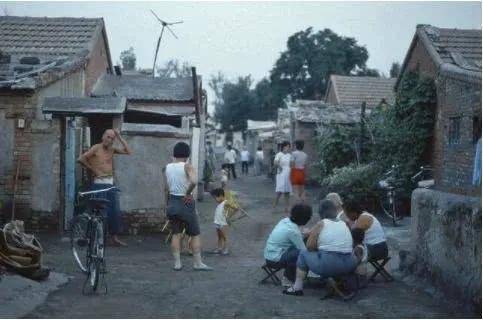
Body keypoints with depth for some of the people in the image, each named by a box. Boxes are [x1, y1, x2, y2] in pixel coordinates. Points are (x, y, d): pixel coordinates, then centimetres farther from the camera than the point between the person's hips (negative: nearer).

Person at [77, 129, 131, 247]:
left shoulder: (112, 149, 11)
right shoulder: (96, 148, -7)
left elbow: (128, 152, 5)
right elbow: (81, 159, -15)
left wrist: (120, 138, 1)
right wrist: (92, 169, -8)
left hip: (111, 184, 6)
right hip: (99, 184, -6)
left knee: (116, 212, 5)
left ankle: (114, 237, 14)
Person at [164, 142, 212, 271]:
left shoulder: (168, 167, 3)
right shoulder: (187, 166, -13)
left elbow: (167, 189, 5)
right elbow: (193, 181, -31)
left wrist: (168, 204, 13)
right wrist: (188, 193, -15)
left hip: (172, 202, 5)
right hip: (185, 203, -5)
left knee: (176, 233, 13)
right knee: (195, 234, 7)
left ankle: (177, 263, 11)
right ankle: (197, 263, 8)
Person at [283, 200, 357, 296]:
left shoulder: (320, 224, -1)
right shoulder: (344, 224, 13)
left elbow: (309, 246, -2)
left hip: (328, 266, -5)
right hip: (349, 266, 5)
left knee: (303, 254, 19)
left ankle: (297, 287, 17)